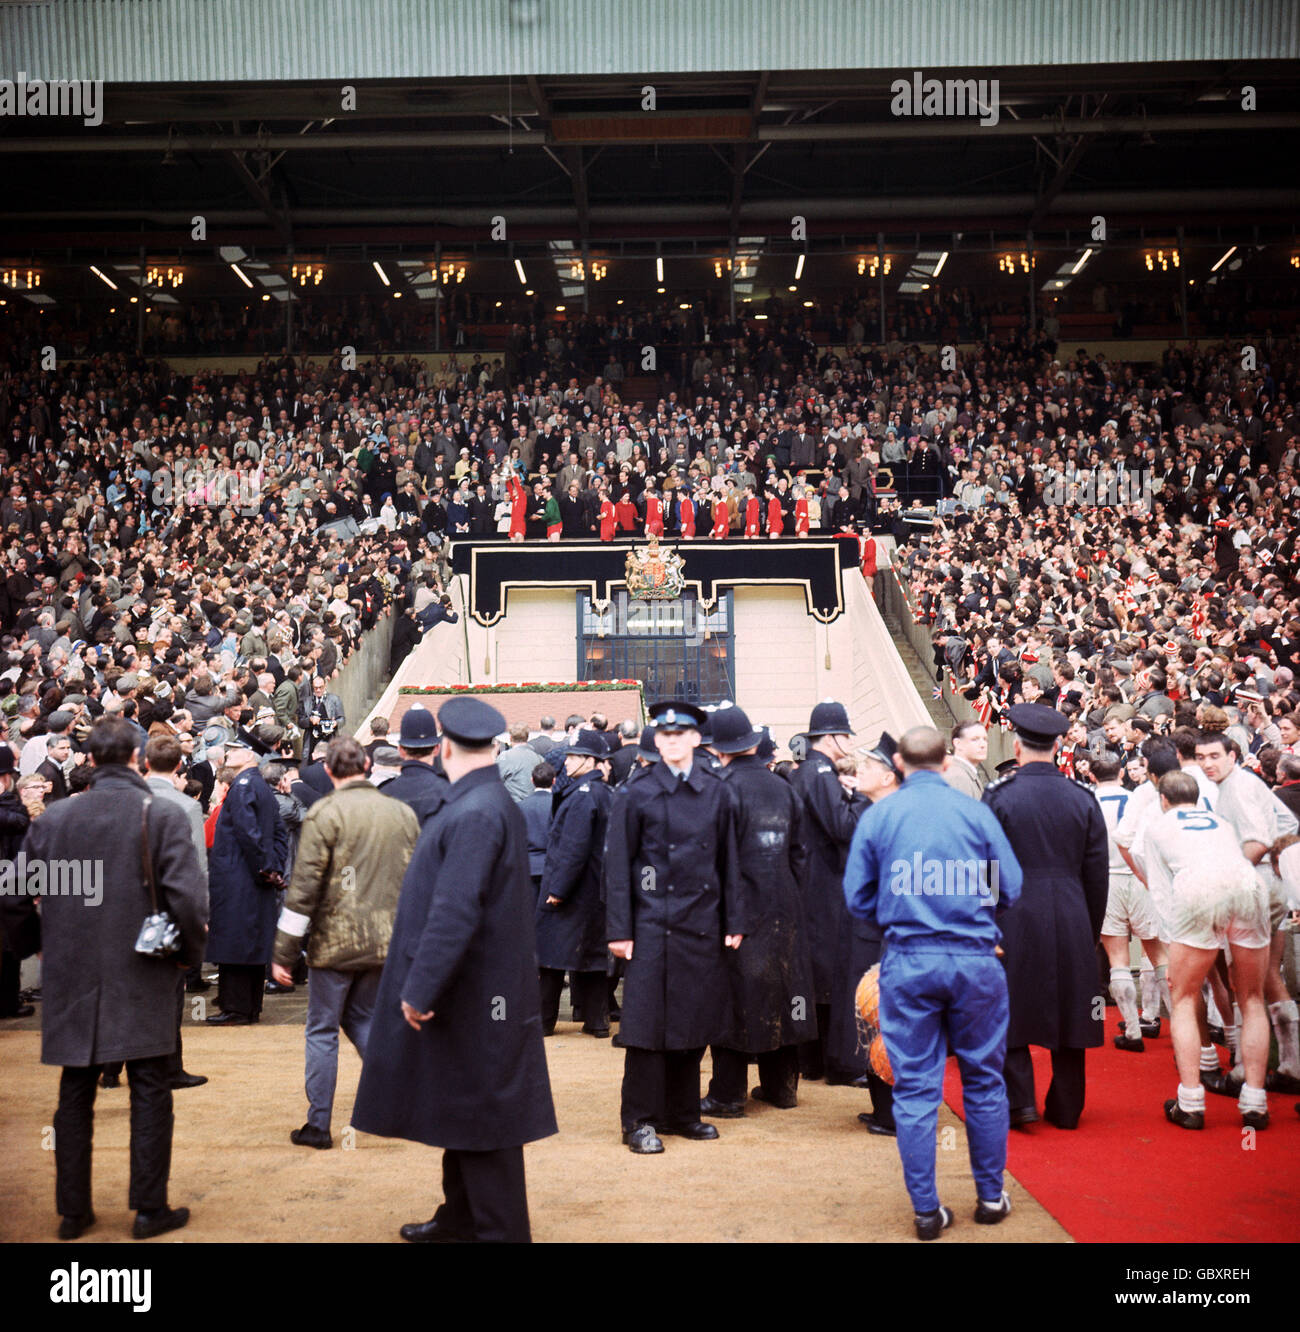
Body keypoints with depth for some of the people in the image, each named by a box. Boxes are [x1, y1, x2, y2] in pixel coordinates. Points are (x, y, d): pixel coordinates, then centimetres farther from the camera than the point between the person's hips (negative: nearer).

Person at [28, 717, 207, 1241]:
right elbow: (188, 899, -17)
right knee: (149, 1094, 8)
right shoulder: (163, 816, -11)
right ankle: (149, 1209, 12)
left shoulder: (52, 820, -1)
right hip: (143, 980, -3)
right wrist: (189, 953, -1)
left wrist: (44, 946, 21)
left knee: (75, 1097, 13)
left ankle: (72, 1211, 21)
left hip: (71, 980, 3)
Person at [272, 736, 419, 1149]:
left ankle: (318, 1125, 11)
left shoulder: (325, 813, -10)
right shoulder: (403, 813, 5)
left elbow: (304, 886, -12)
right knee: (362, 1020, 21)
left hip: (335, 943, -5)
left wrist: (284, 951, -7)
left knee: (322, 1031, 7)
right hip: (385, 942, 5)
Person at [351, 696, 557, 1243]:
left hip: (474, 994, -10)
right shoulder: (488, 803, 9)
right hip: (465, 992, 10)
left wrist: (421, 989, -23)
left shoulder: (476, 813, -23)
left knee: (483, 1115, 0)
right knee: (462, 1110, 20)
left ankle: (500, 1230, 11)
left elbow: (455, 911, -27)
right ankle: (462, 1217, 34)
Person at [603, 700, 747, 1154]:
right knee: (649, 1024, -2)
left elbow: (728, 861, 12)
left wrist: (734, 921, 7)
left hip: (702, 928, 4)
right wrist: (619, 930, -7)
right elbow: (617, 865, -2)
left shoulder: (717, 792, 8)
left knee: (695, 1023, 10)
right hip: (653, 926, -4)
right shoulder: (635, 794, -2)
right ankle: (640, 1121, 8)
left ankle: (682, 1112, 23)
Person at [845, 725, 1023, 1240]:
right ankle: (991, 1197, 24)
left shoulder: (877, 816, 1)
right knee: (984, 1080, 14)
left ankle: (926, 1210, 9)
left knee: (915, 1087, 6)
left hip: (907, 962, 0)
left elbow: (858, 898, 4)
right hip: (975, 960, 0)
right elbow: (1011, 892, 1)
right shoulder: (976, 812, -1)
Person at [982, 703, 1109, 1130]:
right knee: (1067, 1011, 11)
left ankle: (1021, 1099, 2)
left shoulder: (999, 795, -7)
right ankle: (1066, 1107, 18)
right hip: (1072, 922, 3)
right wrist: (1091, 930, 13)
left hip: (1015, 918, -3)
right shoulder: (1083, 798, 2)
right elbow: (1098, 872, 5)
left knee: (1012, 1012, 9)